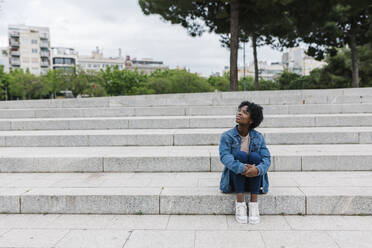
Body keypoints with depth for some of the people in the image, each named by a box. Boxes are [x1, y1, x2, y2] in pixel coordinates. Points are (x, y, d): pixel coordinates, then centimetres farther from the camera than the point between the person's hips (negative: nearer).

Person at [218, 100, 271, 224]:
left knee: (255, 156, -25)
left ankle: (254, 203, -25)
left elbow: (266, 159, -13)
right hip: (234, 180, -1)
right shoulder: (227, 136, -7)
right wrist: (242, 168, -39)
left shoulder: (259, 137, -2)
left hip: (254, 181, 1)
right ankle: (240, 203, -27)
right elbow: (224, 156, -21)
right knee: (240, 155, -27)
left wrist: (258, 169, -36)